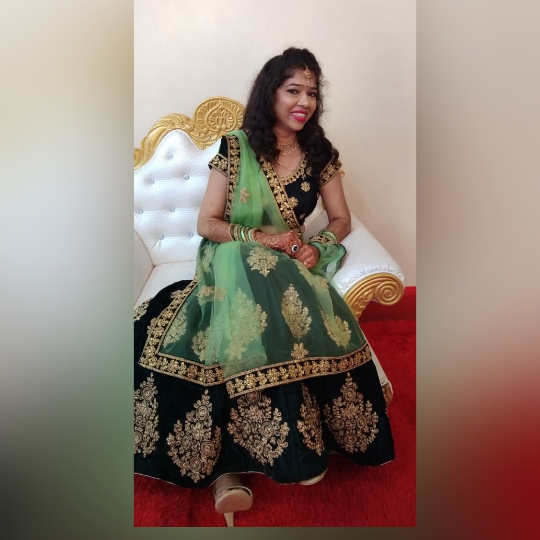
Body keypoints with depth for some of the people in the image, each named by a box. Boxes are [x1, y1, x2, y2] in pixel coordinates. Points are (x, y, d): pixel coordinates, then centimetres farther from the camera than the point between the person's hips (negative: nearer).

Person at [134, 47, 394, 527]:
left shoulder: (320, 154, 9)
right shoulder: (236, 148, -1)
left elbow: (342, 220, 13)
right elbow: (207, 223, -4)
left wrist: (316, 246, -9)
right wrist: (265, 238, -15)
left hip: (291, 266, 3)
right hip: (234, 262, -3)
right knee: (255, 325, -37)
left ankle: (230, 462, -22)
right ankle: (293, 453, -21)